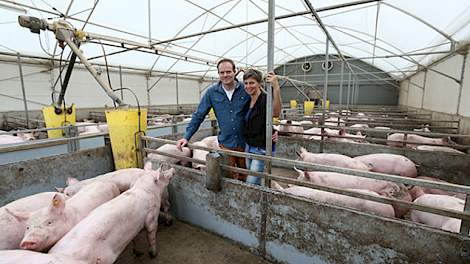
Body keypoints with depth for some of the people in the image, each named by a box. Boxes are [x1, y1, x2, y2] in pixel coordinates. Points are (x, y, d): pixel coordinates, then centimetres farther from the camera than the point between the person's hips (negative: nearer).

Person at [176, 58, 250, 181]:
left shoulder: (246, 89, -9)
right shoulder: (212, 92, -4)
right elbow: (199, 115, -1)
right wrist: (186, 137, -5)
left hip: (245, 142, 0)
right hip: (225, 143, 0)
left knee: (244, 175, 18)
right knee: (230, 177, 13)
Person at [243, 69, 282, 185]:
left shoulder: (265, 99, -18)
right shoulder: (247, 101, 5)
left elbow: (276, 113, -41)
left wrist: (276, 88, -53)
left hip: (262, 150, -7)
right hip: (249, 147, 8)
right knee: (255, 183, 19)